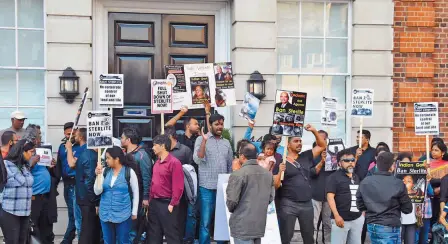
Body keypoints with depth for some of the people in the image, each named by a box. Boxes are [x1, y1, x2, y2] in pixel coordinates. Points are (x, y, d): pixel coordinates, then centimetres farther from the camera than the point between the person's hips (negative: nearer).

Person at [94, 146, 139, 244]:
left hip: (123, 214, -4)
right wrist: (98, 175, -12)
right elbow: (97, 192, -3)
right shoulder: (104, 171, 1)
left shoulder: (129, 172, -7)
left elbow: (135, 193, -1)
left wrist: (134, 212, 0)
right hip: (105, 214, 4)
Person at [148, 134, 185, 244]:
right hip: (154, 203, 8)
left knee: (171, 235, 0)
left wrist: (172, 204, -17)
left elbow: (178, 186, -17)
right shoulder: (157, 163, 12)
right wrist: (150, 200, 11)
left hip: (167, 204, -8)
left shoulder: (174, 162, -14)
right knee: (154, 234, 16)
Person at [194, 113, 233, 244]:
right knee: (205, 222, 1)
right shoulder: (201, 139, 0)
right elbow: (197, 160, -14)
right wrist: (204, 140, -20)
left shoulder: (226, 143, 12)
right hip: (207, 187, -3)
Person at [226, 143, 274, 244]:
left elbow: (232, 200, -14)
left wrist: (231, 209, 7)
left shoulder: (238, 174, -15)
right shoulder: (268, 174, 7)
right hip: (260, 224, 7)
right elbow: (271, 197, 11)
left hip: (242, 225, -6)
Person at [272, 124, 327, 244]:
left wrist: (314, 131, 0)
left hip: (307, 203, 4)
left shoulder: (305, 157, 8)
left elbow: (322, 146, 14)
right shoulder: (281, 163, -3)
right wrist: (280, 172, -23)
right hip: (288, 204, -4)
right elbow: (275, 186, -6)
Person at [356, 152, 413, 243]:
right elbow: (408, 209, -5)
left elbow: (360, 206, 8)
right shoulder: (398, 184, -12)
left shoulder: (365, 182, 0)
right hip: (390, 228, -5)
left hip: (371, 226, 5)